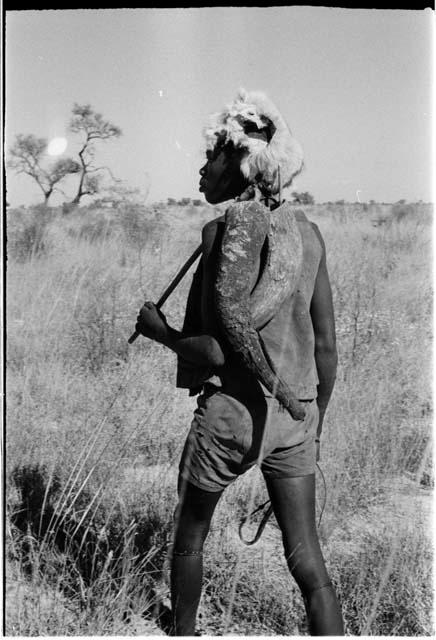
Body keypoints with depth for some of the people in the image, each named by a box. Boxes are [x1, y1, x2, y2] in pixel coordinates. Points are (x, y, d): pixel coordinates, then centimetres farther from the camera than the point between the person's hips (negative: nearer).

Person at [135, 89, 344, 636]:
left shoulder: (223, 229, -14)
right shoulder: (307, 231, 5)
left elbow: (216, 351, -21)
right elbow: (327, 346, 8)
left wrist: (159, 330, -3)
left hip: (232, 408, -5)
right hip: (294, 412, 5)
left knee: (189, 537, 21)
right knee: (307, 559, 11)